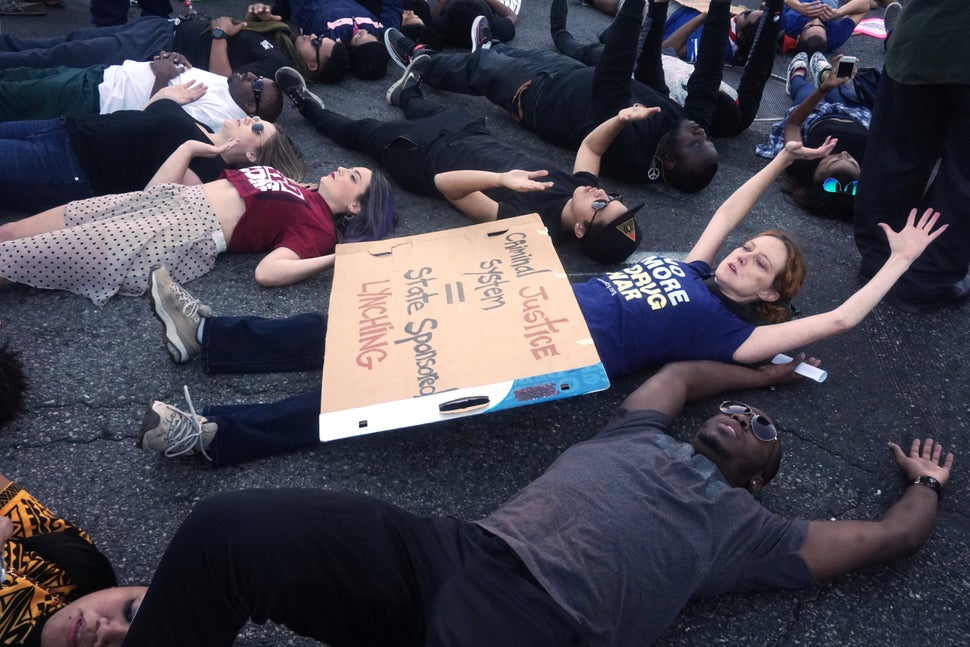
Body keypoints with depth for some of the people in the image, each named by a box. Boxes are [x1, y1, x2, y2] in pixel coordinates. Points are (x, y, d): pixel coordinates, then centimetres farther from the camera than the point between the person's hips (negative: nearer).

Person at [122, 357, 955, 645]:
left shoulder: (745, 524, 22)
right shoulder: (642, 436, 30)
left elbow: (887, 537, 28)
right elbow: (682, 373, 48)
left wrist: (927, 481, 46)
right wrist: (757, 375, 60)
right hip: (455, 551, 4)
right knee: (226, 527, -17)